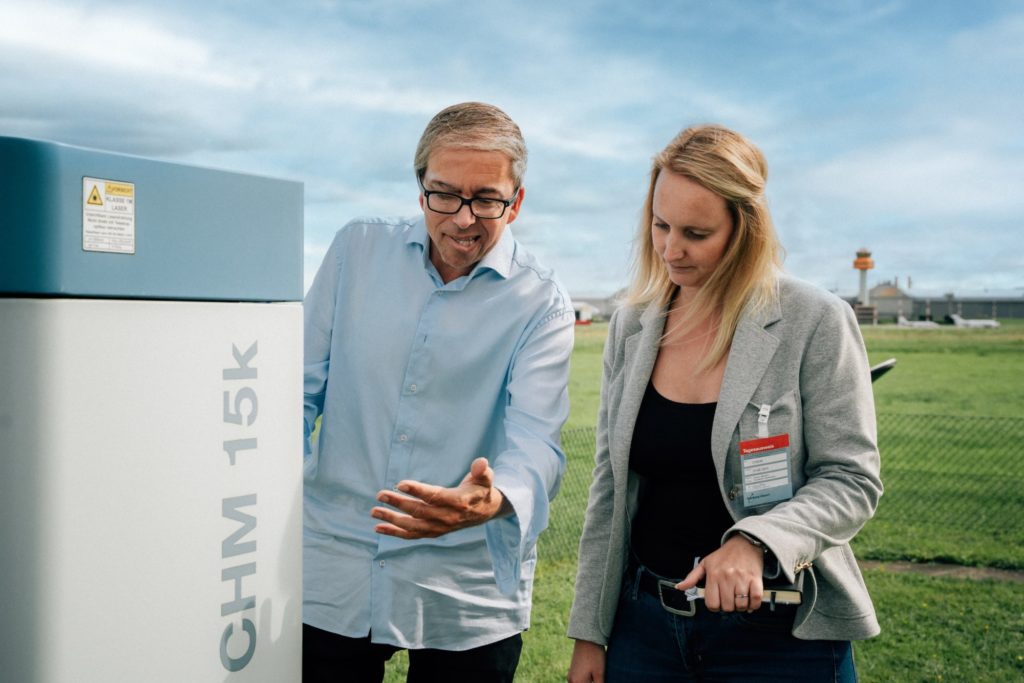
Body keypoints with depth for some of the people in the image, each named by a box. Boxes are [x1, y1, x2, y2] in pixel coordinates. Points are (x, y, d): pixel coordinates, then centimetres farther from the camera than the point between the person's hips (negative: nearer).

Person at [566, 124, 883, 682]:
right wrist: (588, 633, 6)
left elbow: (851, 480, -10)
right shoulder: (630, 326, 2)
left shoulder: (816, 323, -11)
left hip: (778, 631, -4)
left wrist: (753, 542, -28)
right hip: (644, 620, 4)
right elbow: (609, 488, 6)